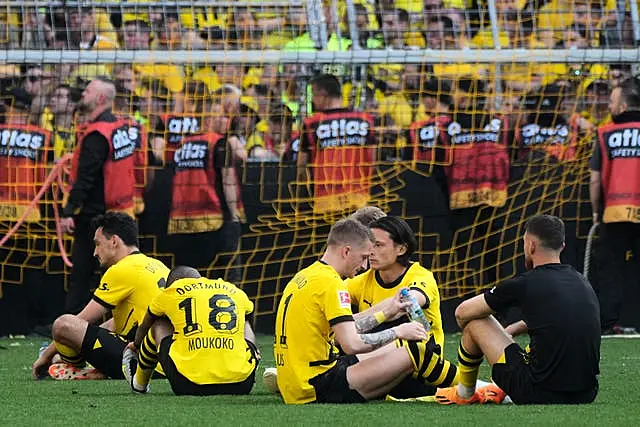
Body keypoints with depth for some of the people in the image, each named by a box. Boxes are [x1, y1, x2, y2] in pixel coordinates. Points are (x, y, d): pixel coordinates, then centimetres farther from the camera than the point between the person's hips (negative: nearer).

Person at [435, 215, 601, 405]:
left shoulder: (525, 283, -9)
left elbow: (462, 313, 5)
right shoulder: (582, 282, 9)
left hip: (539, 394, -6)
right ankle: (500, 391, 53)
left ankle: (464, 394, 33)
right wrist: (510, 331, 35)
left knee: (475, 321, 11)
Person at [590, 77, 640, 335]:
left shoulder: (606, 134, 2)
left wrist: (596, 211, 14)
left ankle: (609, 322, 1)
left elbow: (595, 180, 2)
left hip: (614, 212, 0)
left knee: (611, 268, 5)